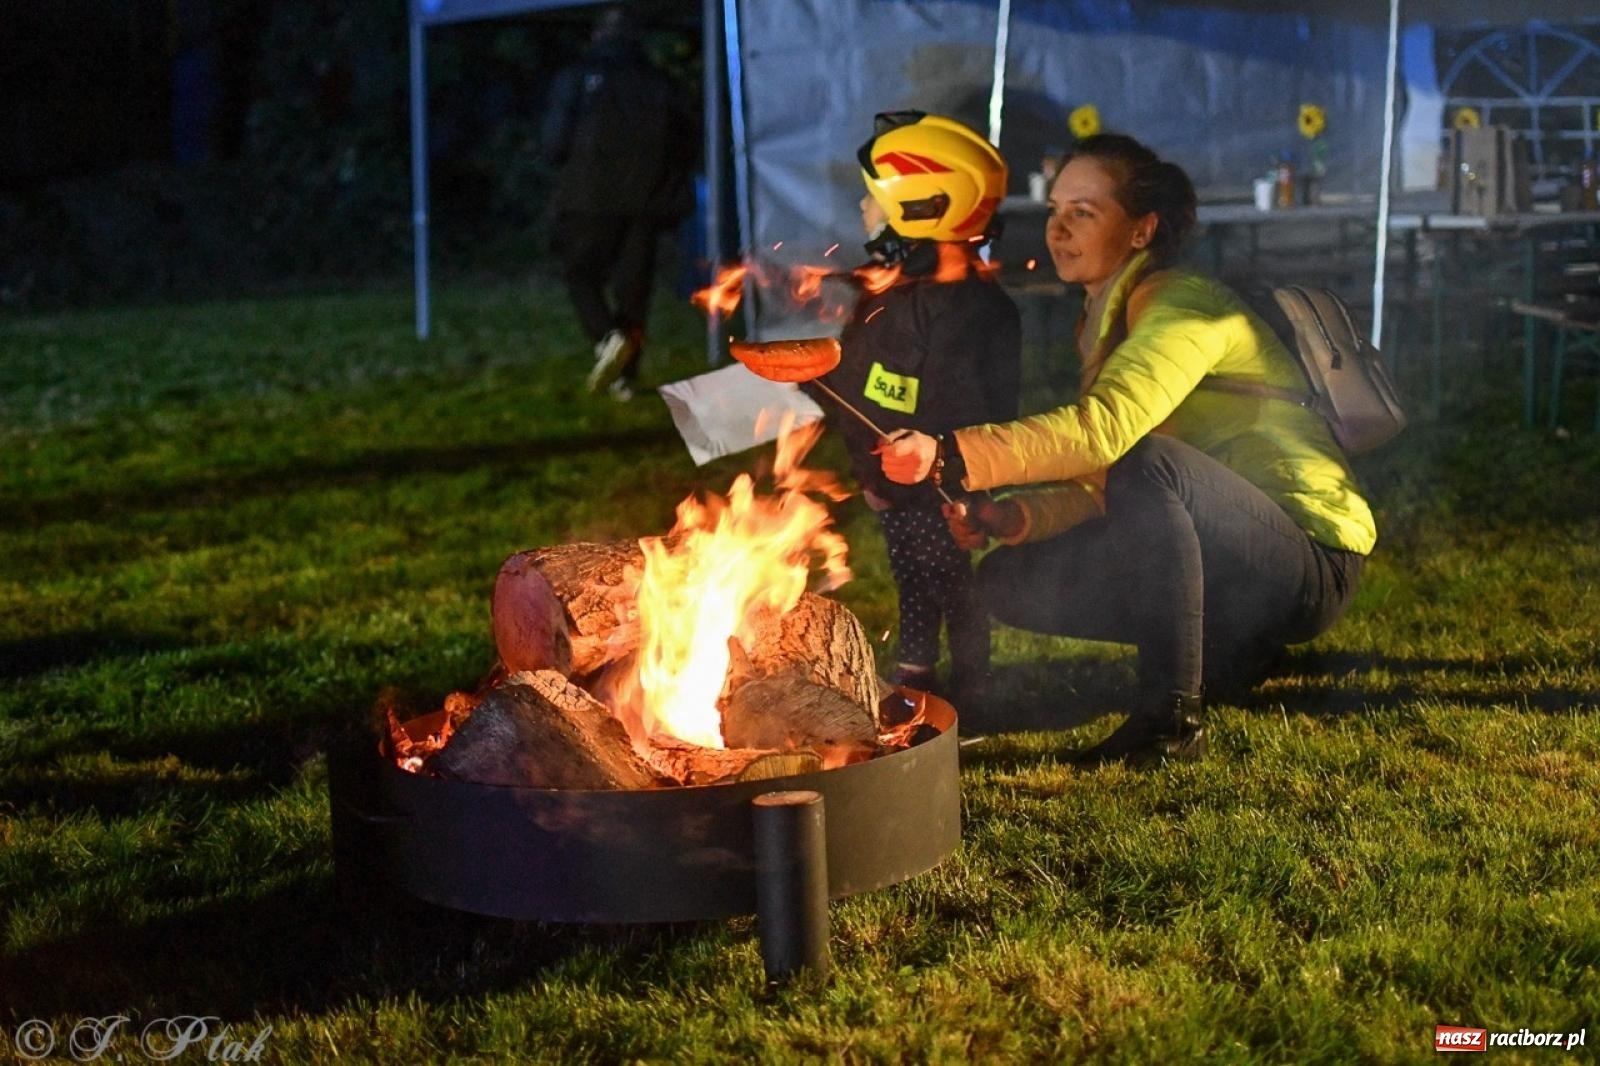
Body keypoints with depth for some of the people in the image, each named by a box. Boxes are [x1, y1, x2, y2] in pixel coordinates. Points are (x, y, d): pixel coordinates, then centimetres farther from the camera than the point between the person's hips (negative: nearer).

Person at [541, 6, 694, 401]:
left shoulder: (576, 79, -1)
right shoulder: (659, 84, 7)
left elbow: (555, 144, -7)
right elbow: (684, 147, 8)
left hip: (591, 200, -2)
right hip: (645, 202, 2)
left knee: (582, 276, 9)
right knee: (634, 287, 9)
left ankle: (608, 338, -19)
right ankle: (625, 378, 7)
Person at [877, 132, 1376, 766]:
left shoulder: (1183, 305, -17)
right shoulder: (1105, 322, 12)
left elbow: (1104, 430, -35)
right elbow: (1103, 481, 9)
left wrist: (946, 457, -42)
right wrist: (1012, 517, -9)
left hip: (1310, 561, -9)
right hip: (1233, 565, 9)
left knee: (1150, 461, -37)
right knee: (1008, 580, 0)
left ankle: (1172, 717, -24)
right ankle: (1225, 648, 8)